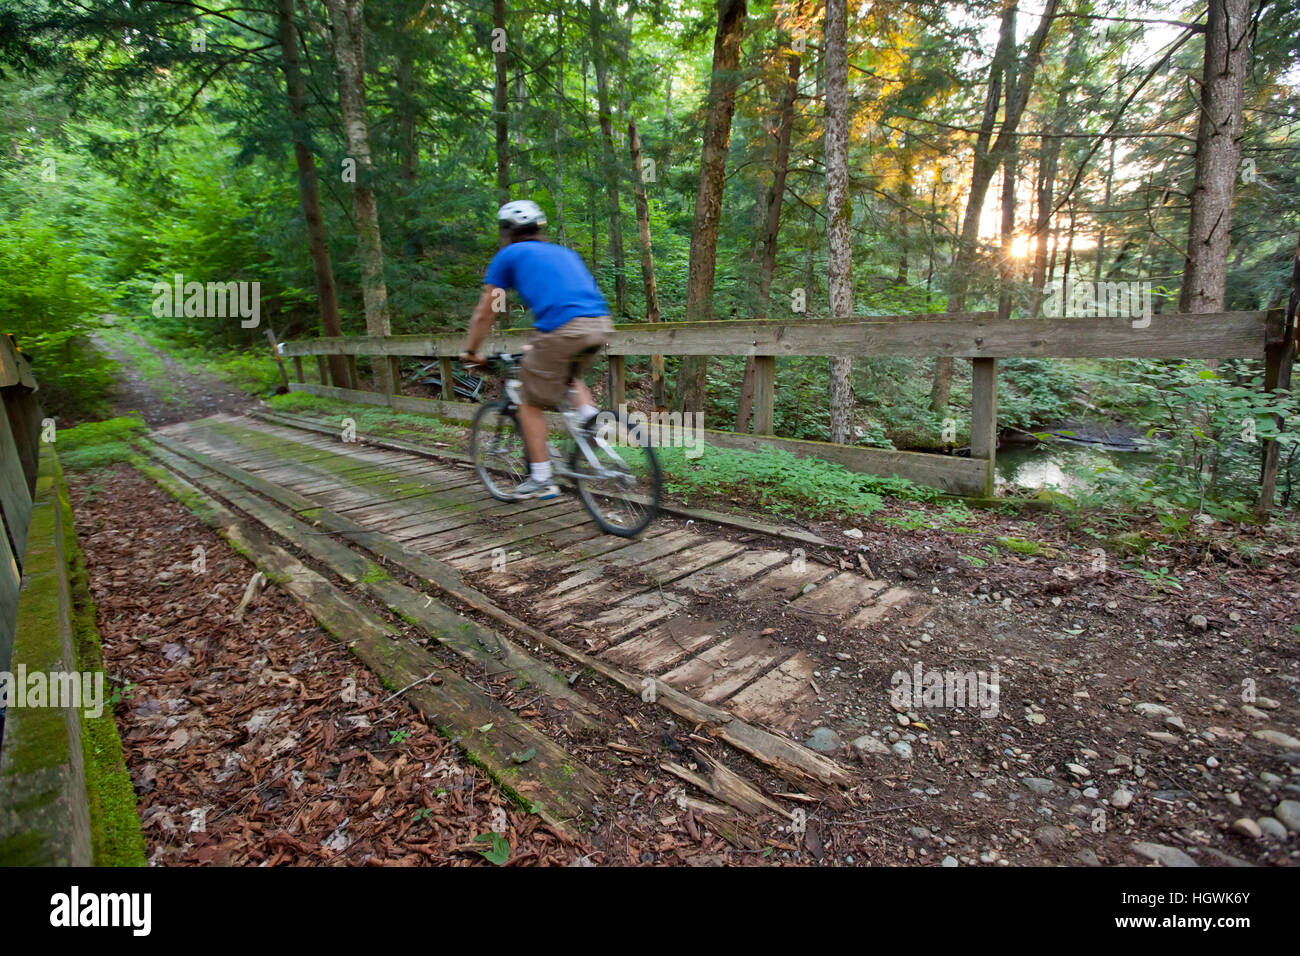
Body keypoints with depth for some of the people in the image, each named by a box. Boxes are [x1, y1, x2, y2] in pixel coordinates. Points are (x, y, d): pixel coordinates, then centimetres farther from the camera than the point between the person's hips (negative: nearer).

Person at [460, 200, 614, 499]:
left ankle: (541, 480, 12)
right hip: (601, 324, 6)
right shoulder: (565, 252, 32)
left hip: (561, 329, -6)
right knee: (568, 374, 35)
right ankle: (588, 412, 8)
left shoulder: (508, 255, 17)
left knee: (532, 404, 11)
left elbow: (484, 314, 20)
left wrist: (470, 352, 33)